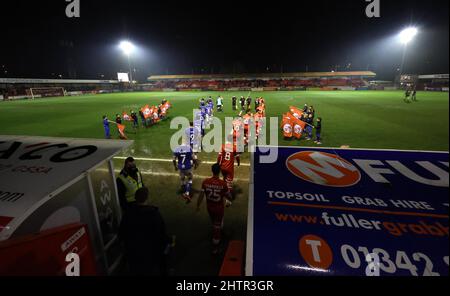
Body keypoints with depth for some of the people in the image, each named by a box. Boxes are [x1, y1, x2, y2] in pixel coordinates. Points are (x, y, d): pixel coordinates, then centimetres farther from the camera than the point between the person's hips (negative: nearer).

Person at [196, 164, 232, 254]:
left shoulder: (205, 182, -17)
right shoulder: (223, 183, -25)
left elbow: (201, 195, -10)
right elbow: (229, 197, -13)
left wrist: (198, 206, 5)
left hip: (209, 207, 4)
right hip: (219, 208, -3)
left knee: (215, 223, 30)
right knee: (217, 227, 13)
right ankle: (215, 248, 24)